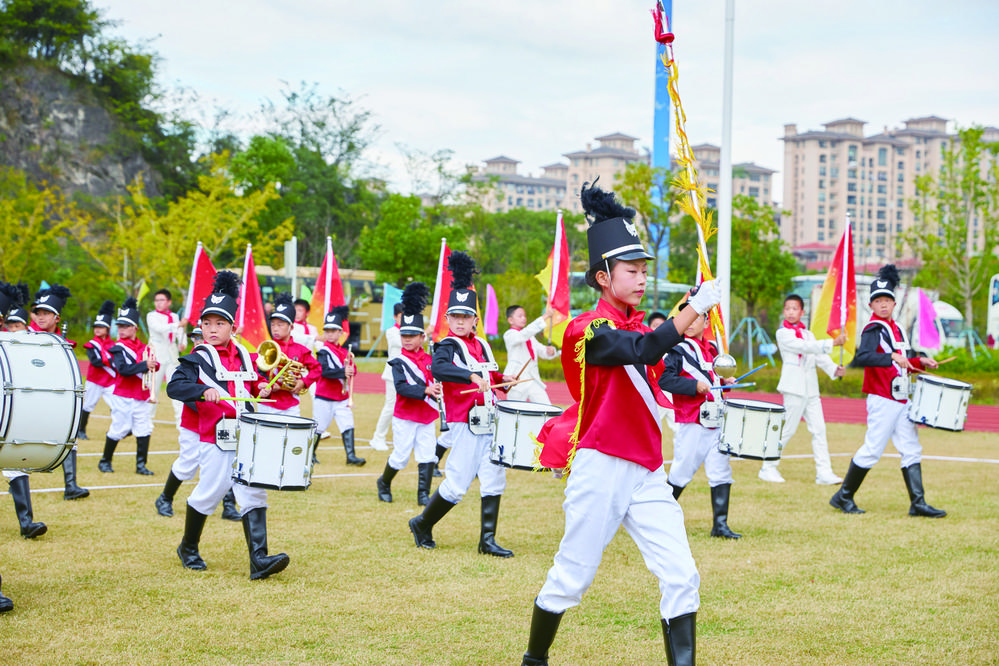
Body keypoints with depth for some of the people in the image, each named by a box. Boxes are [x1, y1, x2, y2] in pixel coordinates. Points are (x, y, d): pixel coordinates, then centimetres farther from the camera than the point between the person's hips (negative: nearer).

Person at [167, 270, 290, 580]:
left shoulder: (244, 355, 13)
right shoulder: (198, 359, -4)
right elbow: (174, 386, -19)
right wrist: (203, 391, -34)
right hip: (216, 439, -5)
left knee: (254, 494, -5)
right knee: (210, 491, 2)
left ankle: (259, 560, -10)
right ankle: (188, 548, 26)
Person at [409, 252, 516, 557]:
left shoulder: (481, 344, 15)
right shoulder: (448, 345, -8)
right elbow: (437, 369, -31)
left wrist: (501, 379, 13)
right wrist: (472, 376, -41)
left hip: (488, 422, 7)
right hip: (465, 424, -7)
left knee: (494, 478, 4)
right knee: (457, 484, -4)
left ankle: (487, 540, 10)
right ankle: (422, 524, 17)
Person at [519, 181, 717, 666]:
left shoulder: (640, 326, 15)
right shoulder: (589, 330, -12)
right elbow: (644, 350, -30)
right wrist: (697, 305, -37)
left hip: (647, 472, 7)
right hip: (601, 467, -7)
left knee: (682, 577, -5)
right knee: (571, 579, 4)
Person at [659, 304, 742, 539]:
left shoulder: (712, 349, 15)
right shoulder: (678, 350, -6)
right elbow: (664, 379, -16)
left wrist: (724, 381, 9)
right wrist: (694, 386, -22)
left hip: (716, 422, 6)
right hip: (692, 424, -6)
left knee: (721, 472, -1)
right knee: (681, 473, 0)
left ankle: (720, 524, 3)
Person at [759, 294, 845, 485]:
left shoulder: (807, 333, 19)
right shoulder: (783, 333, -5)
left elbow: (819, 356, 10)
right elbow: (805, 347, -18)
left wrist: (834, 369, -9)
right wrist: (832, 343, -26)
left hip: (811, 388, 7)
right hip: (794, 388, -7)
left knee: (819, 430, 1)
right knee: (787, 429, -4)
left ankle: (824, 472, 2)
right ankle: (767, 468, 8)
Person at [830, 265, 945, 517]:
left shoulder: (895, 328, 17)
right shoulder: (874, 328, -11)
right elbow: (862, 358, -28)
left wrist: (920, 362, 12)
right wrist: (892, 357, -38)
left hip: (901, 400, 9)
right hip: (883, 400, -9)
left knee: (912, 450, 4)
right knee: (872, 450, -4)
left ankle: (918, 503, 4)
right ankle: (843, 497, 8)